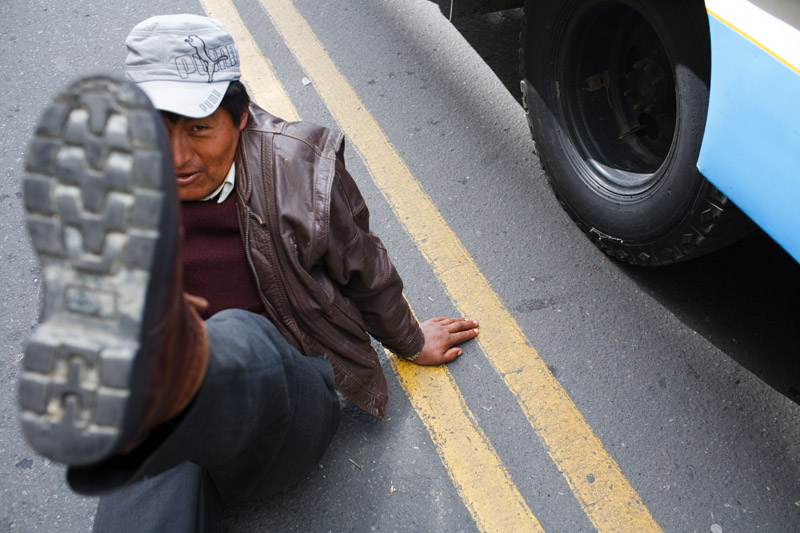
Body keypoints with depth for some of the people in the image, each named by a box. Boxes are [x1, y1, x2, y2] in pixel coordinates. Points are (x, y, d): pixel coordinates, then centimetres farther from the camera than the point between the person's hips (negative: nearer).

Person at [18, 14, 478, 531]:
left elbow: (364, 271, 14)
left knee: (237, 337, -38)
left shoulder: (301, 166, 0)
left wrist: (410, 344, 29)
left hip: (283, 398, -3)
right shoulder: (110, 190, 6)